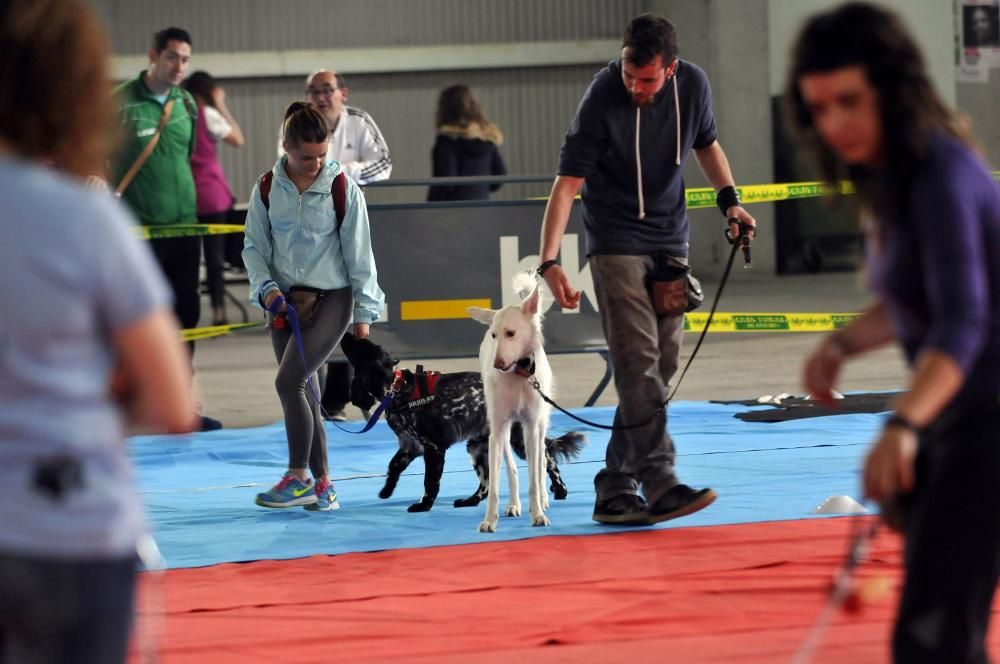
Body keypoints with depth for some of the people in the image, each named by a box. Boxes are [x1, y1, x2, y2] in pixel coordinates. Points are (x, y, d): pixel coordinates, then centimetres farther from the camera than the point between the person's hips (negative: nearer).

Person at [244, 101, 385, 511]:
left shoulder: (343, 189, -7)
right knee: (302, 392, 6)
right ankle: (322, 482, 14)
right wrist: (266, 288, -9)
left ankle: (299, 477, -9)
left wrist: (364, 312, 0)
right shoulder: (267, 189, 0)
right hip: (285, 300, 4)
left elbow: (358, 253, -2)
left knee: (289, 381, -18)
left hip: (331, 298, -4)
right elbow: (254, 246, 8)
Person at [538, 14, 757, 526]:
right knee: (638, 364, -17)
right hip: (616, 244, -6)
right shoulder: (603, 98, -20)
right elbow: (568, 182, -20)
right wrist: (549, 262, -29)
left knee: (660, 368, 4)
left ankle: (615, 491, 10)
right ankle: (659, 484, -25)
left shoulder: (693, 85, -6)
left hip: (670, 242, 6)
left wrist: (728, 198, 0)